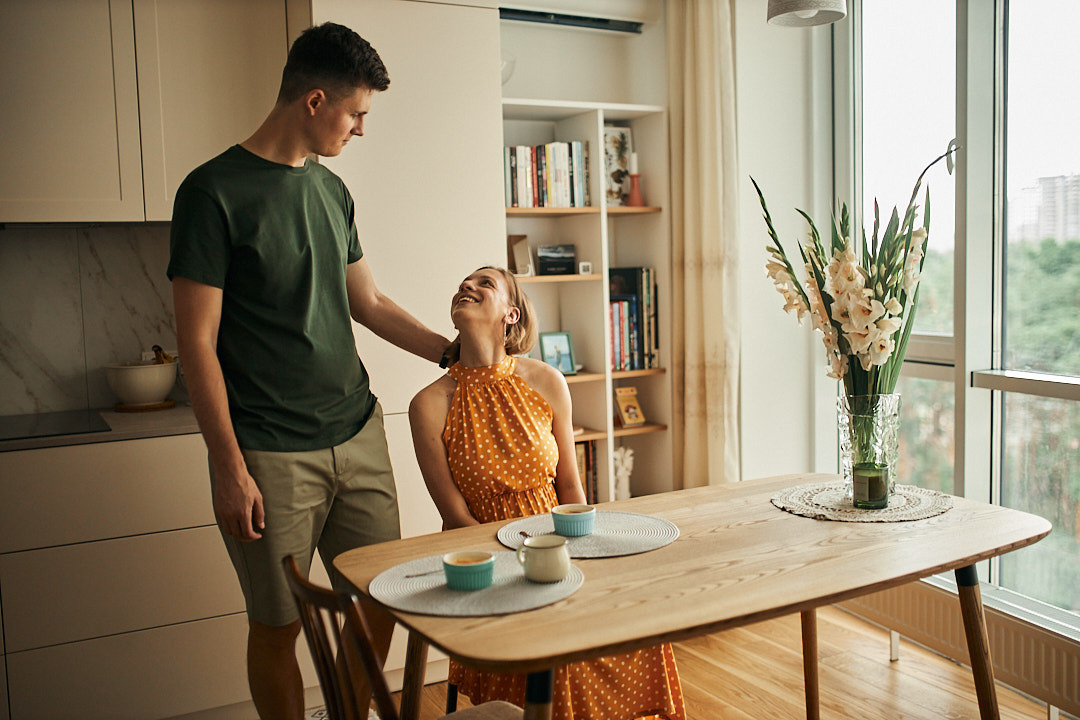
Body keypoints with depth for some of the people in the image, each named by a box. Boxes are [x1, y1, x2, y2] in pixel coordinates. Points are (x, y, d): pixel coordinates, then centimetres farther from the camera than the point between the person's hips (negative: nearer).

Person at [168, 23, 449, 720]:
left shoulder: (332, 191, 12)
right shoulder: (214, 191, -8)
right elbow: (198, 343, -10)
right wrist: (232, 469, -14)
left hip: (359, 434, 6)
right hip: (272, 454, -6)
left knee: (378, 605, 11)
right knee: (278, 623, 6)